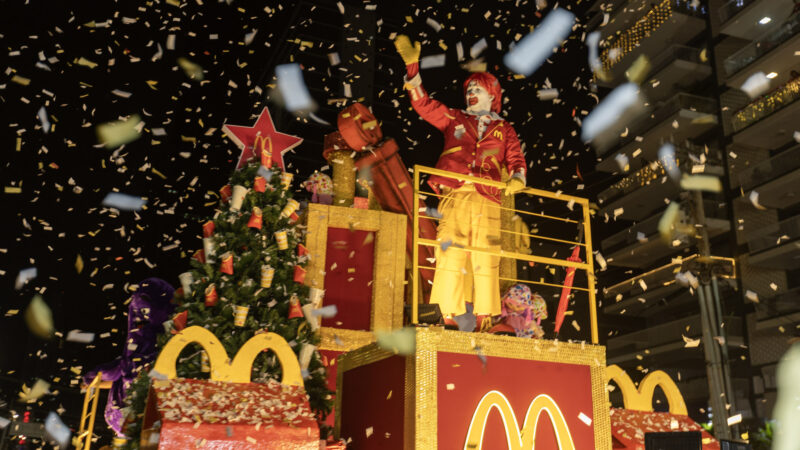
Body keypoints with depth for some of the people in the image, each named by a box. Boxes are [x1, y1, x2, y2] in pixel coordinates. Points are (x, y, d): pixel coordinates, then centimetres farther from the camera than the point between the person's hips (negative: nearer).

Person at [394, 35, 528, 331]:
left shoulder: (504, 130, 24)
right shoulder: (453, 119, 23)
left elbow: (516, 158, 15)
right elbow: (422, 103, 18)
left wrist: (517, 178, -8)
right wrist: (412, 65, 11)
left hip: (487, 199, 0)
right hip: (454, 195, 0)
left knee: (486, 258, -6)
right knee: (451, 253, -10)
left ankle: (485, 319, -2)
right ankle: (450, 318, -8)